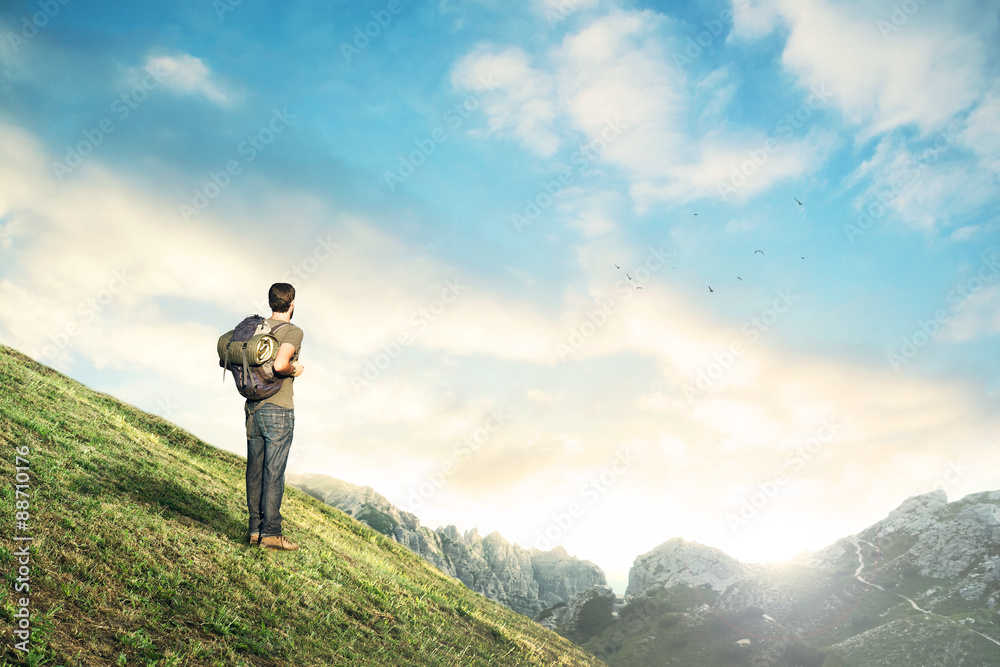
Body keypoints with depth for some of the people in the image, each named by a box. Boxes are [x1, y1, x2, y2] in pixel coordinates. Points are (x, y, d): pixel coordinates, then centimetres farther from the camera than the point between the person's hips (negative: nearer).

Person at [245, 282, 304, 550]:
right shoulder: (293, 332, -11)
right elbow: (280, 364, -28)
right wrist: (295, 371, -8)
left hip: (253, 408, 7)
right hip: (278, 410, -7)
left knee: (255, 470, 10)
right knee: (274, 473, -2)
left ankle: (256, 529, 17)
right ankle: (270, 533, 2)